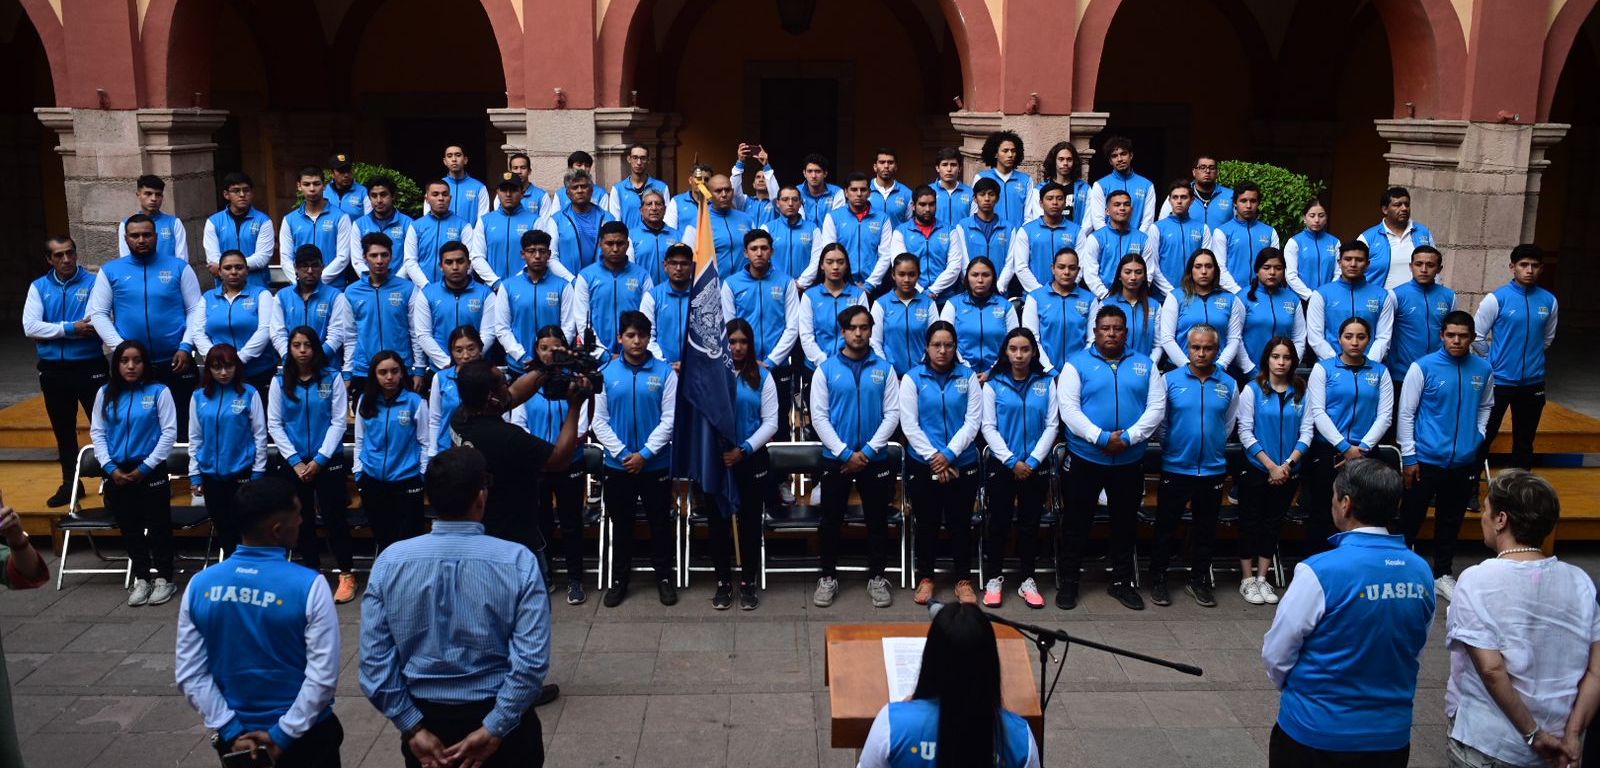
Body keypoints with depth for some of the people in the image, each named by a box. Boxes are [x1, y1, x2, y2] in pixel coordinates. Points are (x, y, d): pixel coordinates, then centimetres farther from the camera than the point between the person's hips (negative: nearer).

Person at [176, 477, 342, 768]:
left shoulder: (200, 586, -8)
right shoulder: (309, 586, -20)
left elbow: (189, 674, -5)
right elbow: (323, 676, -22)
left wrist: (231, 731, -4)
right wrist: (283, 734, -13)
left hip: (236, 735, 3)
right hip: (305, 735, -3)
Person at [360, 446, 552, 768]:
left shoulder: (390, 561, -11)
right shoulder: (518, 561, -18)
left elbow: (374, 661, -12)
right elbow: (532, 660, -23)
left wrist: (413, 729, -6)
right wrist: (493, 730, -14)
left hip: (425, 718, 2)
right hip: (500, 716, -2)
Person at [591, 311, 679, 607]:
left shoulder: (665, 372, -5)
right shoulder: (606, 373, -1)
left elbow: (669, 419, -8)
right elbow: (599, 420, -1)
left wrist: (645, 454, -14)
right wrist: (622, 453, -11)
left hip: (656, 464, -1)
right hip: (618, 464, 1)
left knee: (660, 522, 10)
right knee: (621, 524, 12)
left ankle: (664, 576, 25)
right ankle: (619, 579, 26)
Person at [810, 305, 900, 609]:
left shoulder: (884, 369, 2)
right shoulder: (826, 369, 0)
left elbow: (892, 414, -3)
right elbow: (819, 417, -5)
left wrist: (868, 451, -12)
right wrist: (845, 454, -12)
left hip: (875, 459, 1)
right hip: (835, 458, 0)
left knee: (877, 520, 8)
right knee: (831, 520, 7)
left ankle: (877, 577, 22)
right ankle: (828, 577, 21)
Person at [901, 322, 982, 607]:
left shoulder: (968, 377, 4)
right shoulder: (913, 378, 0)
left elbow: (973, 421, -3)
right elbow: (909, 424, -6)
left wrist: (949, 454, -13)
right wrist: (932, 457, -12)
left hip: (962, 465, 1)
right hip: (922, 466, -1)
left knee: (960, 523, 7)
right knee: (927, 524, 8)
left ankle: (964, 580, 19)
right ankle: (925, 579, 21)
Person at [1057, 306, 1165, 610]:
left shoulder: (1145, 365, 7)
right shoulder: (1077, 363, -1)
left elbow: (1157, 407, -1)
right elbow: (1068, 408, -11)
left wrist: (1129, 436, -16)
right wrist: (1100, 437, -20)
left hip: (1130, 460, 3)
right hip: (1084, 457, -3)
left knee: (1125, 522, 13)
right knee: (1077, 522, 4)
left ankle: (1122, 582, 26)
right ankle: (1068, 582, 16)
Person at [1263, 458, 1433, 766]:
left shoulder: (1320, 571, -22)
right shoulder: (1421, 572, -6)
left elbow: (1276, 654, -12)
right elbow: (1416, 653, 7)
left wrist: (1294, 690, 7)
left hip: (1316, 732, -4)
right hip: (1392, 734, 4)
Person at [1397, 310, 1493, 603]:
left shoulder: (1483, 369, 1)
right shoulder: (1422, 367, -11)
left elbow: (1485, 406, 19)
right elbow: (1406, 413, -7)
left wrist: (1477, 436, 5)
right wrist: (1408, 457, -8)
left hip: (1464, 462, 4)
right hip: (1425, 460, -4)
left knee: (1451, 521, 16)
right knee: (1411, 519, 4)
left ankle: (1443, 574, 31)